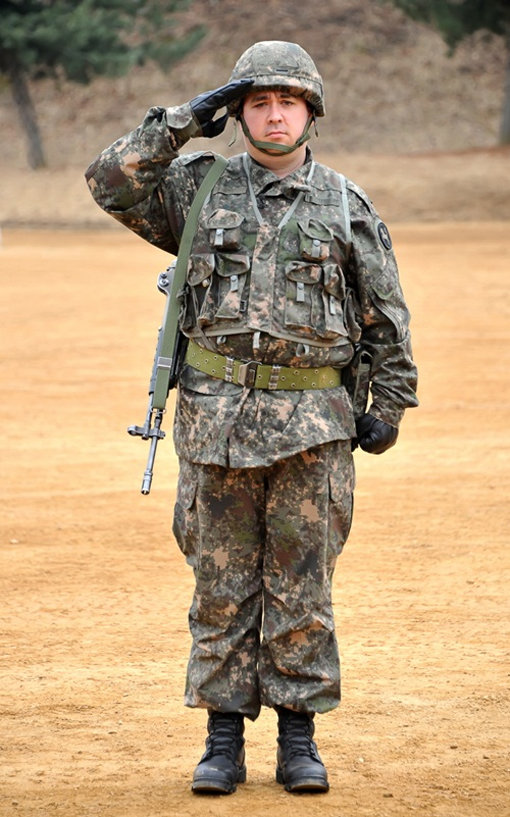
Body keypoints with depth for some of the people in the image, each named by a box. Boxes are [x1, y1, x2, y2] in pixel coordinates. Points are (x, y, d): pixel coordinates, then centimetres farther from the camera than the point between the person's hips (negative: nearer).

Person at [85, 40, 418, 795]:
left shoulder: (347, 205, 6)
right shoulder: (200, 189, 8)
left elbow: (387, 315, 9)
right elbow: (112, 181, -3)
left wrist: (390, 407, 3)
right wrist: (185, 121, -5)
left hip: (310, 421, -1)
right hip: (217, 415, 1)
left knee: (300, 587, 2)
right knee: (221, 586, 4)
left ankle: (298, 739, 10)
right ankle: (223, 741, 10)